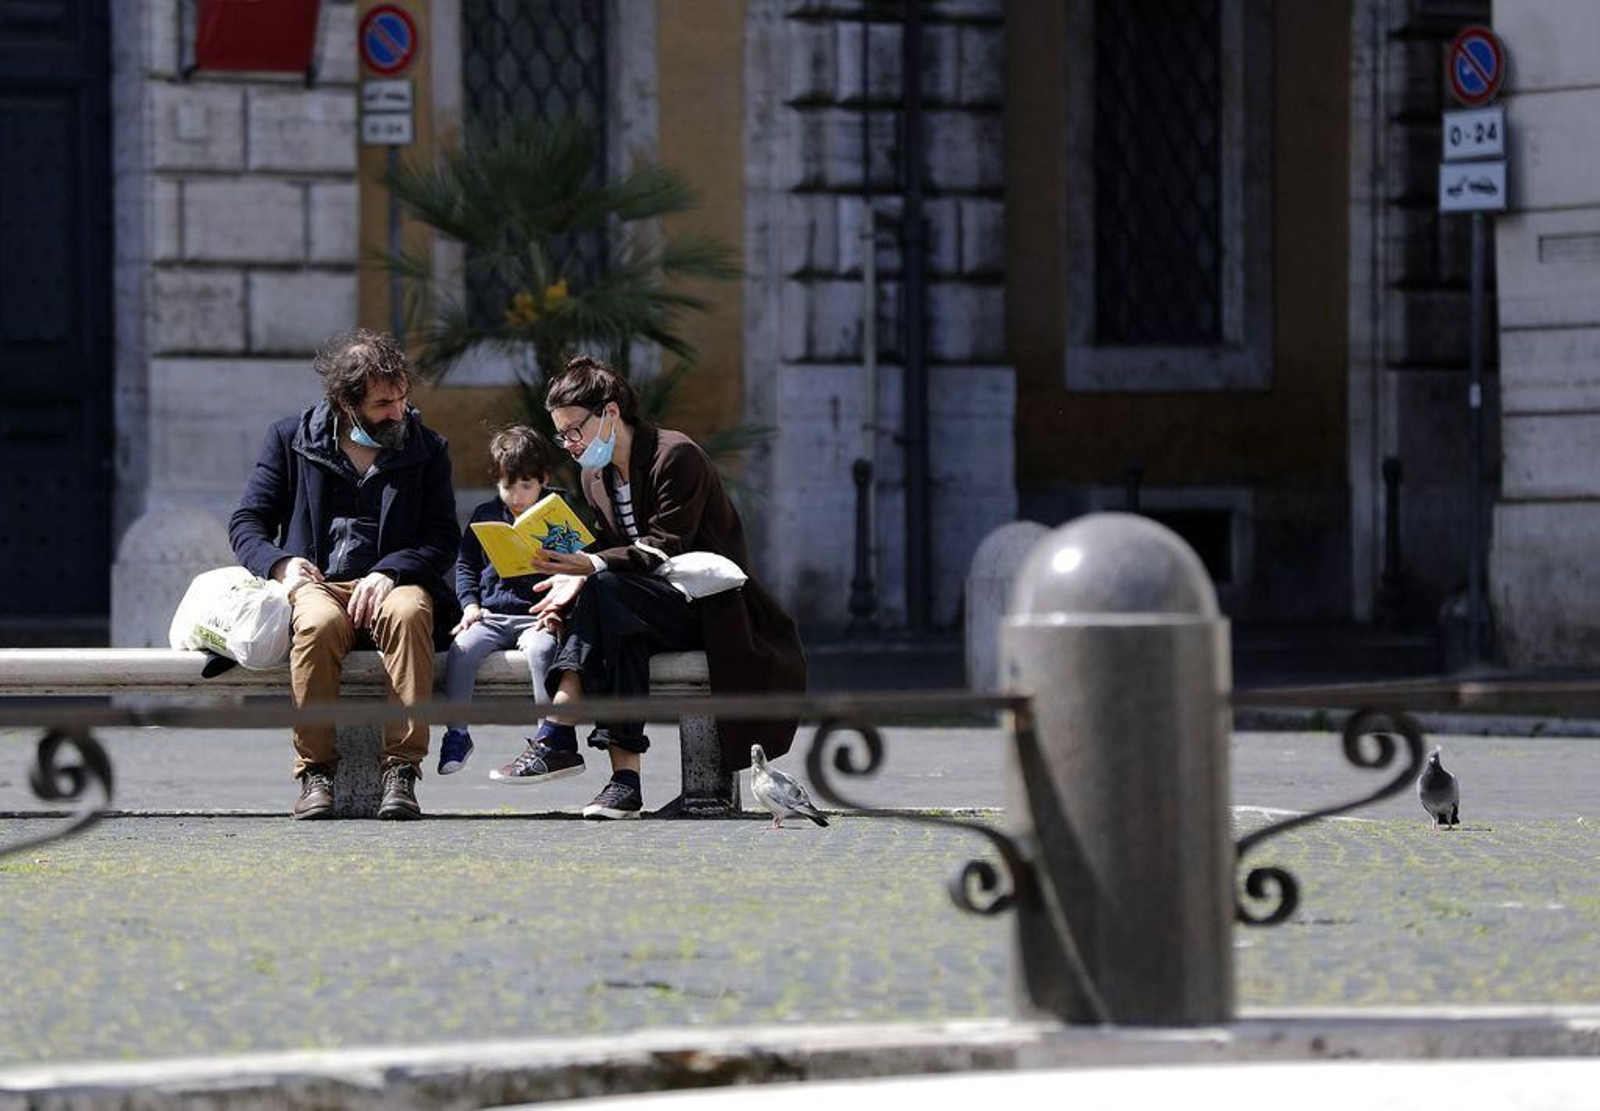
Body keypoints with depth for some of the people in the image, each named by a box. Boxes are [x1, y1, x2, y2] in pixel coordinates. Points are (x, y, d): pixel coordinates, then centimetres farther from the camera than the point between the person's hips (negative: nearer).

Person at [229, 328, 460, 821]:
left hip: (391, 584, 0)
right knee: (320, 623, -38)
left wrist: (389, 572, -15)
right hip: (315, 585, 0)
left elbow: (443, 539, 6)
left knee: (408, 612, -37)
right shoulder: (291, 438, 12)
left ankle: (401, 770, -37)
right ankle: (315, 771, -28)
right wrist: (281, 564, -13)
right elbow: (246, 523, 10)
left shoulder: (427, 449, 13)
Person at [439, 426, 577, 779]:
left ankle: (554, 736, -33)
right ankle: (456, 735, -17)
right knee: (462, 647, -26)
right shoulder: (485, 516, 14)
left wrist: (557, 609, -10)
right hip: (491, 614, 3)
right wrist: (470, 604, 3)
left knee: (542, 648, -35)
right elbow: (465, 564, 19)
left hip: (537, 615, -3)